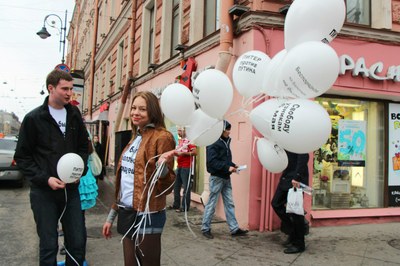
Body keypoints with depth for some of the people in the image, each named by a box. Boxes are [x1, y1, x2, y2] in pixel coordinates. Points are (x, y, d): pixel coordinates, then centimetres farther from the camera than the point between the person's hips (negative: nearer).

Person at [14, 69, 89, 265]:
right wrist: (45, 179, -15)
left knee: (78, 242, 8)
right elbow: (22, 157, -3)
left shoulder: (74, 115, 6)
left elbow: (83, 146, 15)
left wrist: (80, 169, -3)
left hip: (71, 189, 3)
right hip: (44, 191, -3)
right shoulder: (33, 118, -5)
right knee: (49, 245, 6)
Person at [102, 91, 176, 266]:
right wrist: (111, 216, 18)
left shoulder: (162, 137, -13)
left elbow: (167, 185, -15)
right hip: (126, 212, 8)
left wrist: (162, 166, -35)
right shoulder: (135, 138, 11)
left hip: (147, 215, -7)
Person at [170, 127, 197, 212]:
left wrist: (183, 153, -20)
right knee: (176, 186, 13)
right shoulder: (179, 141, 16)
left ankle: (185, 207, 1)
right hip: (179, 166, 9)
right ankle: (176, 204, 23)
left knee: (186, 187, -3)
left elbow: (195, 152, -18)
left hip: (186, 167, -9)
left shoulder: (189, 140, -10)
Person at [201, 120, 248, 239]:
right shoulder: (213, 143, -15)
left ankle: (234, 229, 16)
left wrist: (232, 165, 0)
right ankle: (205, 228, 14)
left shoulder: (226, 142, 12)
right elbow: (212, 162, -22)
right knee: (211, 204, 2)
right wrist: (227, 167, -24)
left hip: (226, 178, 8)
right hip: (217, 177, -8)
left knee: (229, 204, 10)